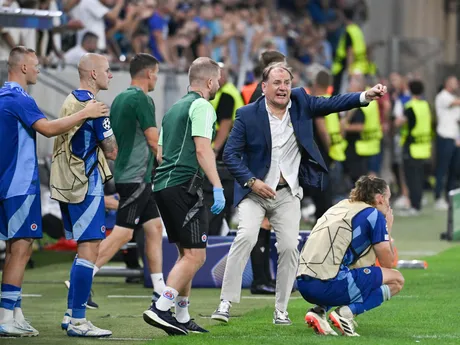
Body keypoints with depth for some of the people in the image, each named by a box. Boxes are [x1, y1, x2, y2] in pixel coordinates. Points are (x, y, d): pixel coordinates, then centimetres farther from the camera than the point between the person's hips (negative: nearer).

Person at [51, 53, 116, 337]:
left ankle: (71, 315, 18)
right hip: (86, 186, -10)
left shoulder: (70, 101, 13)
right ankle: (78, 321, -10)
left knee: (85, 248, 16)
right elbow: (112, 151, -12)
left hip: (67, 184, 10)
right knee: (89, 248, -8)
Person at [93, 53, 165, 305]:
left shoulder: (119, 99, 13)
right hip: (135, 177, -10)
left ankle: (159, 290, 12)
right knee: (122, 233, -11)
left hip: (125, 173, 10)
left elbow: (111, 140, 20)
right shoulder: (141, 99, -14)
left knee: (154, 228, 11)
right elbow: (154, 140, -13)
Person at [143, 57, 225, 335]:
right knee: (195, 255, -10)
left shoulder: (174, 109, 21)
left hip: (163, 185, 10)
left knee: (187, 254, 14)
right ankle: (160, 309, -18)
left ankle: (182, 318, 14)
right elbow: (202, 149, -17)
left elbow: (160, 153, 24)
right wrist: (217, 187, -20)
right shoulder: (201, 107, -6)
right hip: (184, 186, -10)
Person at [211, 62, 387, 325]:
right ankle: (226, 302, -19)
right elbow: (231, 154, -6)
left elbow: (331, 104, -5)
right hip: (255, 191, -3)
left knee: (289, 246, -6)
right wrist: (251, 181, -17)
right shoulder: (248, 115, -6)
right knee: (246, 237, -21)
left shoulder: (300, 103, 2)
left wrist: (366, 96, -20)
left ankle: (281, 310, 5)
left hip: (288, 194, 3)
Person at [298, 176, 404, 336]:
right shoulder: (374, 215, 2)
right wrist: (388, 229, 21)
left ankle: (318, 310, 12)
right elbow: (387, 263, 7)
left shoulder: (341, 206, 24)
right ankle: (347, 312, -11)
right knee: (396, 279, 7)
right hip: (329, 285, -8)